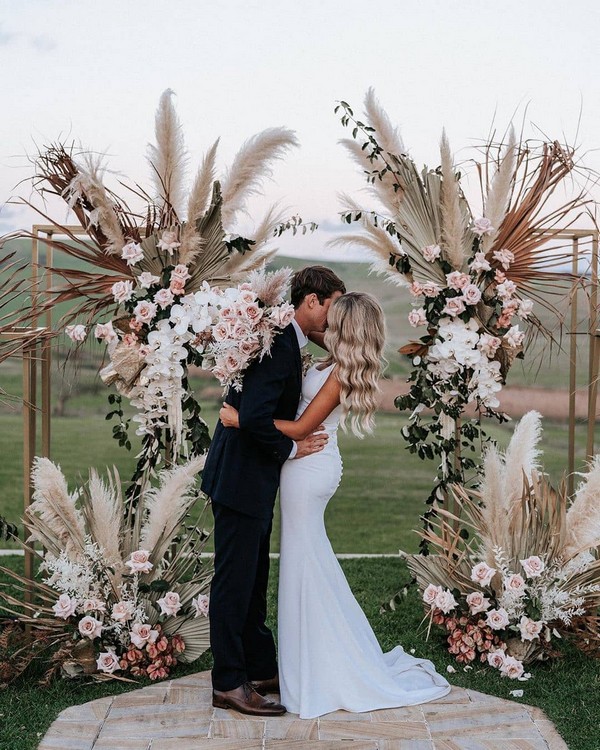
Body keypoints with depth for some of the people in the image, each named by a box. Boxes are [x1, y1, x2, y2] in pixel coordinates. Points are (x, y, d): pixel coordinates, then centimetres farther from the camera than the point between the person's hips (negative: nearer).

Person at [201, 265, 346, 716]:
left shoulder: (286, 341, 11)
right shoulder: (280, 345, -21)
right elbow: (253, 416, -29)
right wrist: (291, 448, -16)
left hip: (255, 480, 10)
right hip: (241, 480, -10)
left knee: (253, 581, 18)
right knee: (235, 582, -1)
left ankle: (261, 669, 29)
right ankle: (229, 684, 8)